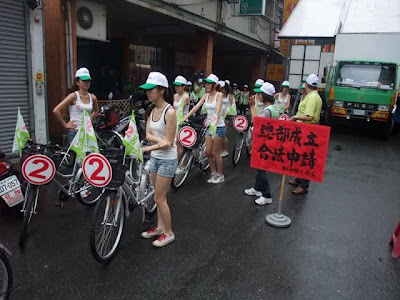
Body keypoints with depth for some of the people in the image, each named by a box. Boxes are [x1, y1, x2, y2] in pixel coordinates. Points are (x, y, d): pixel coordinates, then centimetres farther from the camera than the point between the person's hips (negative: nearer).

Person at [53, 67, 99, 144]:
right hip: (74, 132, -5)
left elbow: (96, 111, 29)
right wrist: (65, 125, -8)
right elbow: (56, 110, -14)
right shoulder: (74, 96, -8)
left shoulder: (92, 97, 6)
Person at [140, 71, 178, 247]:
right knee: (159, 196, 18)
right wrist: (159, 140, -23)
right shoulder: (151, 110, 4)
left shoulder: (169, 111, -20)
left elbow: (169, 142, -20)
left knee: (159, 198, 0)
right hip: (155, 157, 7)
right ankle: (160, 227, 35)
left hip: (167, 159, -7)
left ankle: (168, 233, 19)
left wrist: (144, 149, -21)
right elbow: (148, 135, -2)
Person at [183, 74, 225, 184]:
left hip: (218, 127, -6)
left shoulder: (219, 95, -9)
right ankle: (214, 173, 23)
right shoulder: (206, 96, 8)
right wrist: (184, 118, -9)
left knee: (215, 153, 0)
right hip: (209, 126, 6)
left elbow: (218, 110, -23)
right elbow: (196, 107, 0)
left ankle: (221, 175, 17)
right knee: (208, 152, 7)